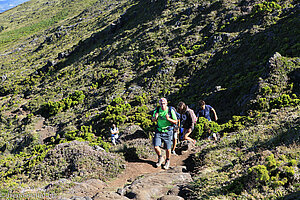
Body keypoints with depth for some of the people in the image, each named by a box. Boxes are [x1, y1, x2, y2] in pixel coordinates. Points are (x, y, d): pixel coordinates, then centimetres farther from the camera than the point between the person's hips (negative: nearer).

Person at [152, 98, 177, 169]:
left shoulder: (171, 111, -14)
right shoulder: (157, 110, -6)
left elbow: (175, 121, -8)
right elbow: (153, 120, 9)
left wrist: (168, 119, -27)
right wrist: (155, 117, -16)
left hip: (168, 131, -2)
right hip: (159, 131, 2)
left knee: (168, 148, 5)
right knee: (156, 147, -8)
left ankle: (167, 161, 30)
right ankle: (160, 159, 19)